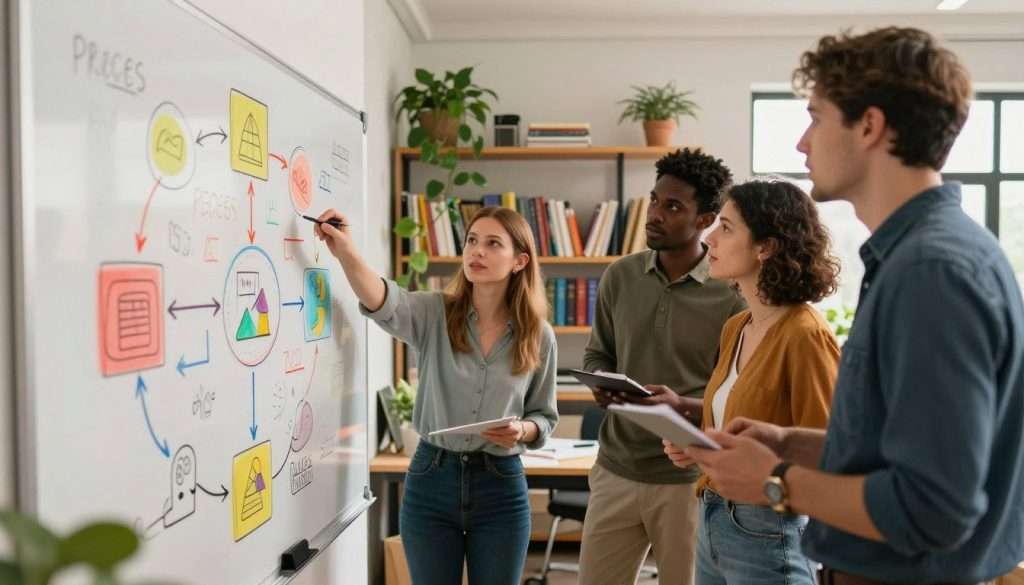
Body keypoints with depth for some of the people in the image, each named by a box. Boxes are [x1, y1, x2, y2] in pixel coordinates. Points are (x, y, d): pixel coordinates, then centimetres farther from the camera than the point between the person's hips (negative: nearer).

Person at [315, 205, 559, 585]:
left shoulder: (539, 336, -2)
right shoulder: (433, 314, -5)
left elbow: (545, 416, 7)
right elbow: (382, 302, -27)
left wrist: (523, 431, -15)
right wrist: (346, 253, -44)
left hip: (501, 488, 0)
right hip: (431, 480, 0)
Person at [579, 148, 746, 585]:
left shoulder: (732, 294, -11)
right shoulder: (619, 276, 1)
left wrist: (683, 405, -24)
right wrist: (600, 384, -9)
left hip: (690, 479, -3)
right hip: (615, 470, 4)